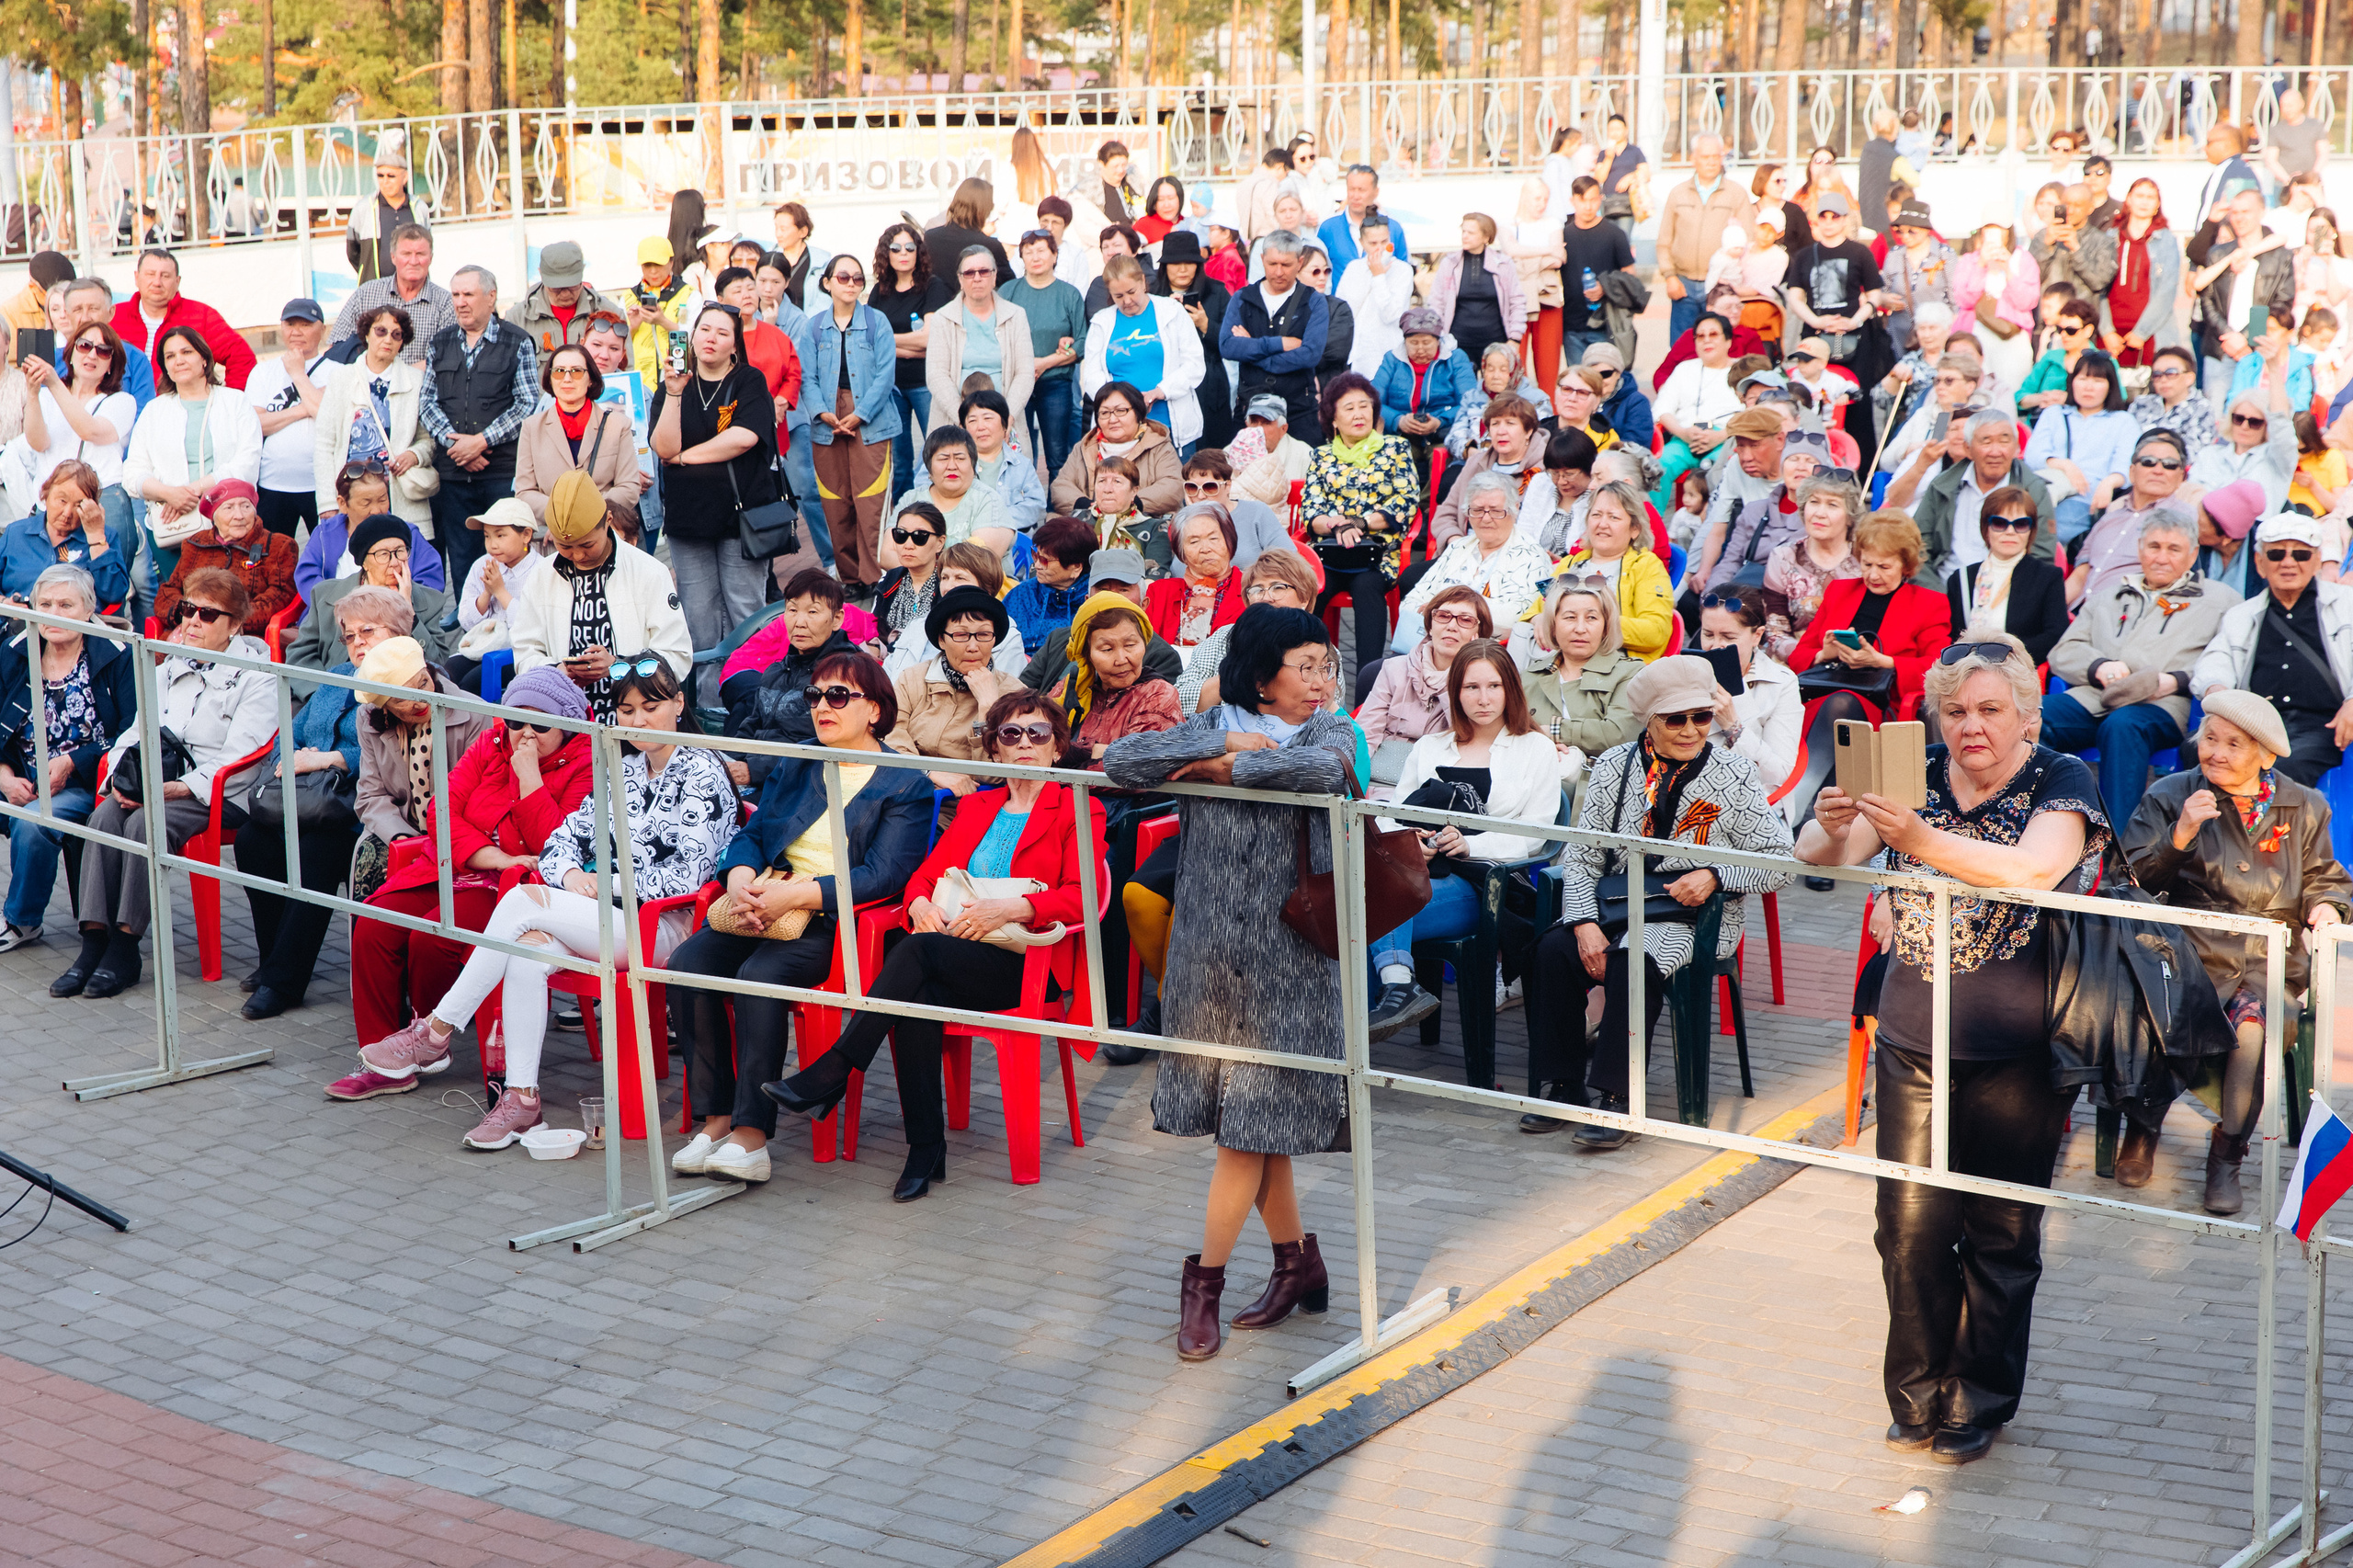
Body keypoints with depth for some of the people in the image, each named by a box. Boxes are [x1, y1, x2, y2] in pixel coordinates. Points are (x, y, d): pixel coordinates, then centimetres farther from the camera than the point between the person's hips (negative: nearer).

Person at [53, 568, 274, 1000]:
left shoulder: (255, 677, 0)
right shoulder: (169, 671, 21)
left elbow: (235, 758, -11)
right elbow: (138, 730, 15)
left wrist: (182, 787, -23)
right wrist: (121, 778, -7)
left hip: (216, 796, -5)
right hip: (153, 784, 6)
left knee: (146, 822, -32)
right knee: (105, 815, -25)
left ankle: (126, 948, -26)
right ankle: (94, 941, -29)